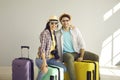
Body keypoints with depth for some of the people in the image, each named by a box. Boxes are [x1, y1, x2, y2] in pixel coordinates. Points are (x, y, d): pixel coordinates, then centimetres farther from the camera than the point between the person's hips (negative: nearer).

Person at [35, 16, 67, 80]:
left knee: (64, 69, -6)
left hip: (51, 58, 7)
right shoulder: (45, 33, -13)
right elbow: (42, 48, -20)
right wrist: (44, 61, -26)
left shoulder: (54, 33, 10)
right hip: (41, 58, -7)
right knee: (45, 69, -36)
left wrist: (57, 57, 7)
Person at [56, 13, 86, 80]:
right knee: (70, 58, -41)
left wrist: (81, 56, -6)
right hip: (66, 54, -3)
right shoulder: (57, 34, -1)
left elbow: (82, 44, 1)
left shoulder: (75, 30, 3)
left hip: (77, 52, 4)